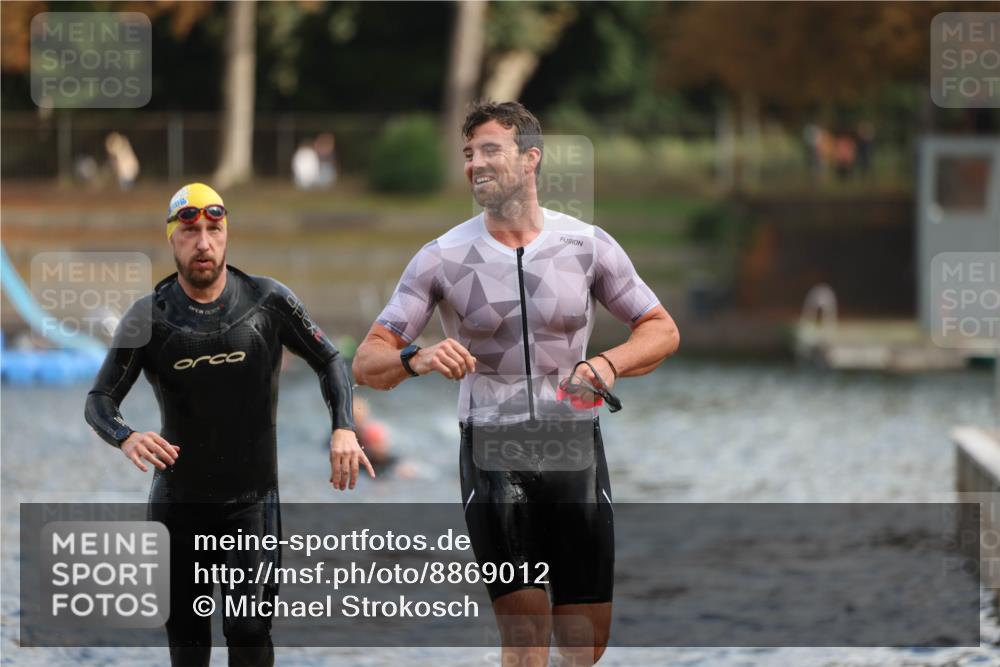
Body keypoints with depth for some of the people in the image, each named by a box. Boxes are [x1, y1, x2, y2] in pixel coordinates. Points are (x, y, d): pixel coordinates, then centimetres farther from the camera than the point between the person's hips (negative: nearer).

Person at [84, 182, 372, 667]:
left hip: (252, 500, -1)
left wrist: (343, 428, -12)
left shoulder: (267, 301, -5)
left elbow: (328, 360, 6)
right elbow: (99, 399, -5)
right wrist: (125, 438, -29)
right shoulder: (150, 316, -6)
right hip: (177, 498, 1)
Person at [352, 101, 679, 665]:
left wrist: (609, 363, -13)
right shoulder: (443, 258, -2)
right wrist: (416, 359, -27)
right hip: (492, 451, -2)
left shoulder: (587, 244, 1)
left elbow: (662, 330, 9)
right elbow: (367, 362, -3)